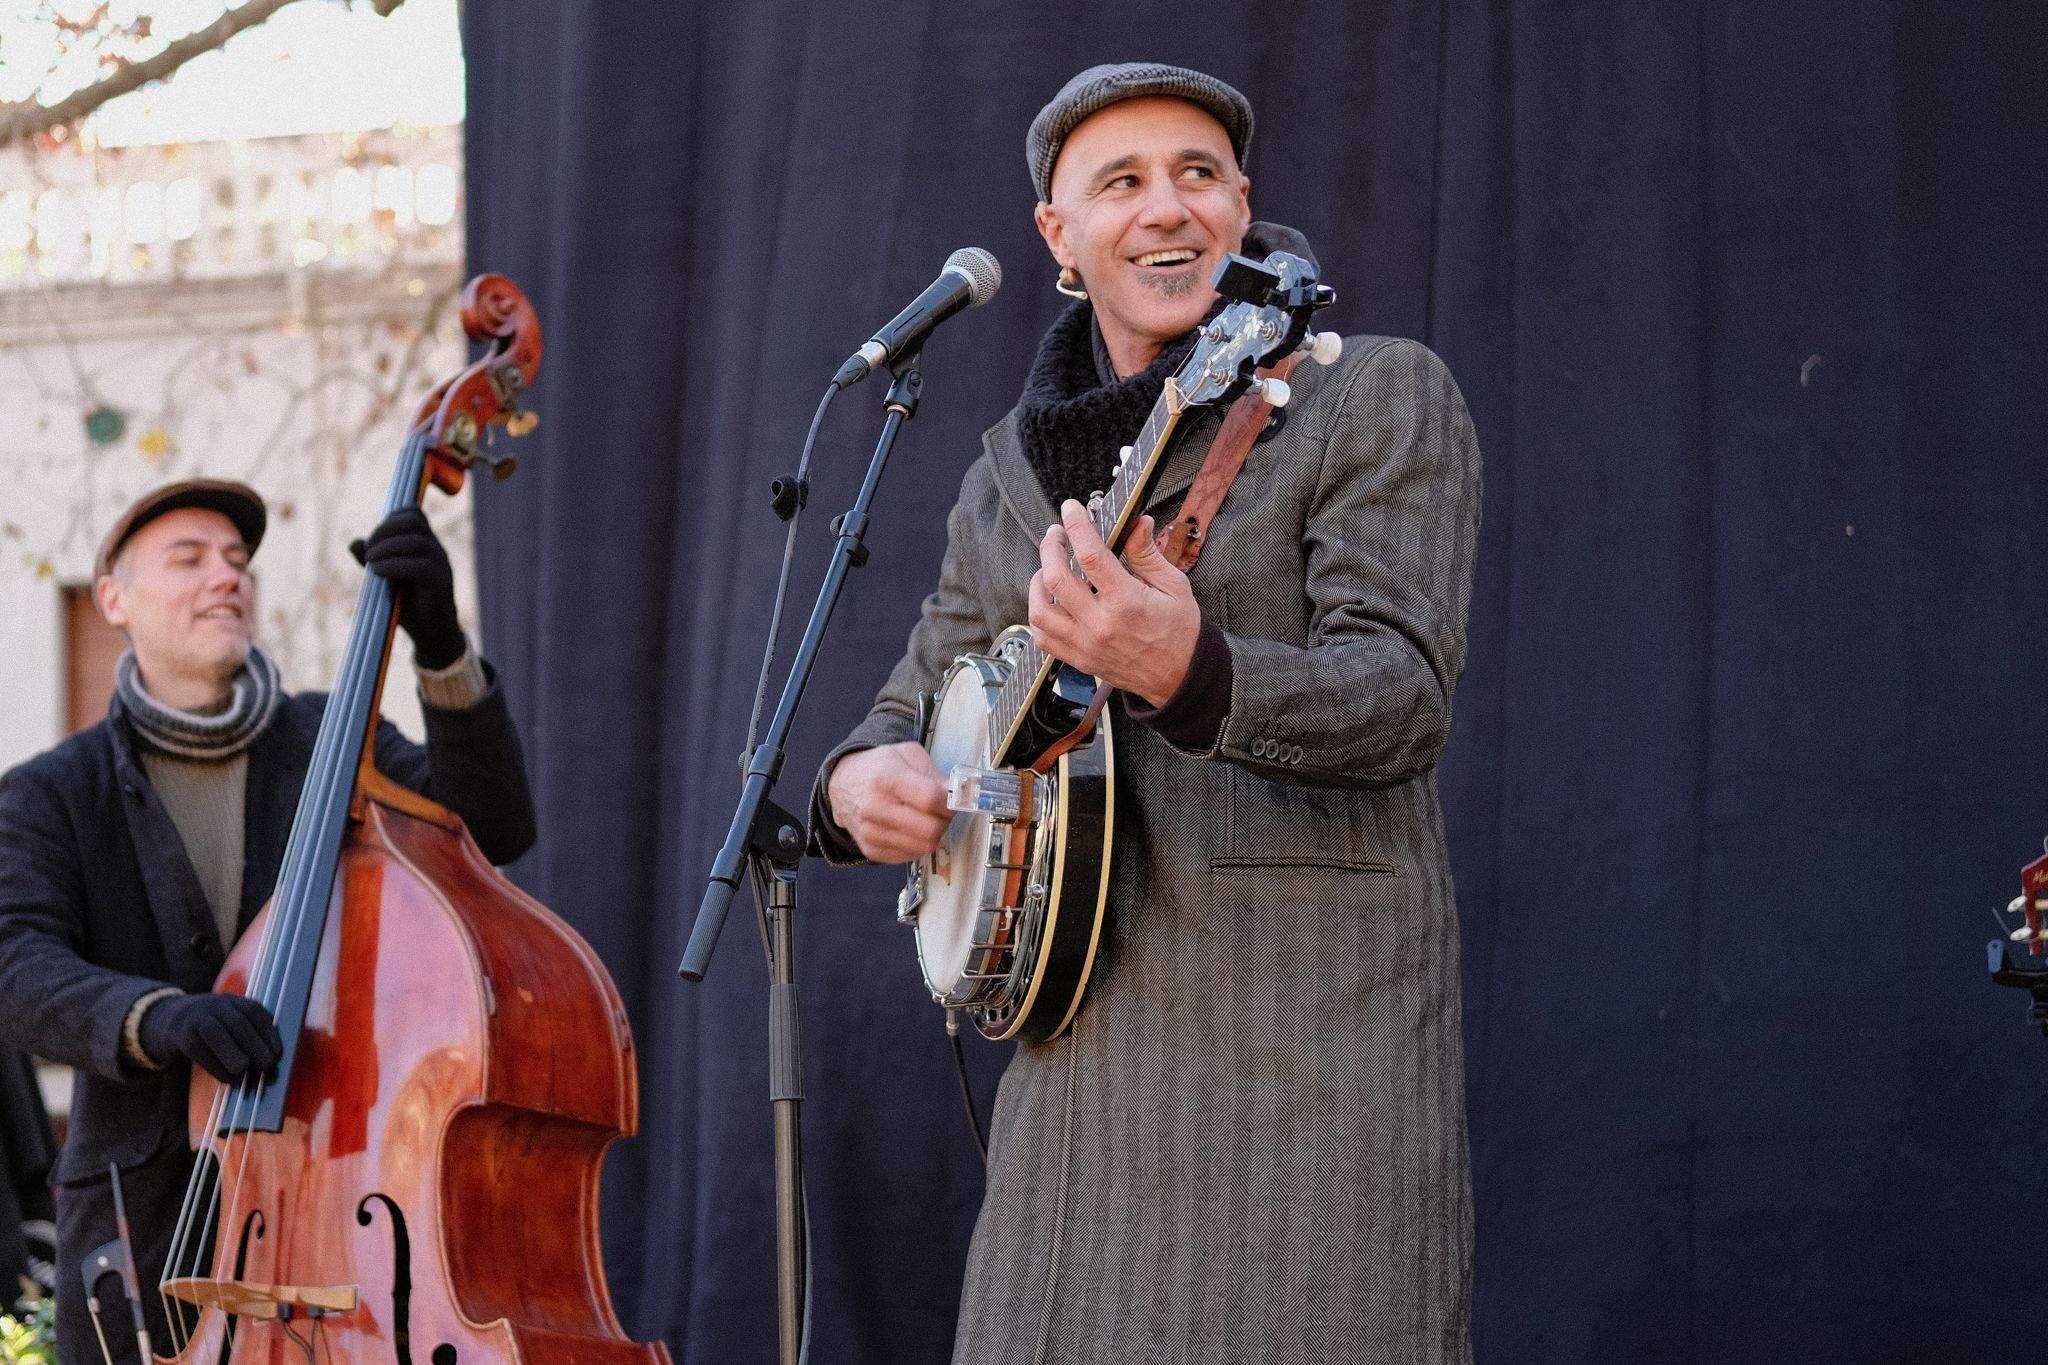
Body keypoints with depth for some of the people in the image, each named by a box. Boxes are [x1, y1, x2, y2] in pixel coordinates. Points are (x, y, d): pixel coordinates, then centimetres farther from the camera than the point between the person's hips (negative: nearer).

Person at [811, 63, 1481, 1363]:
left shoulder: (1378, 397, -2)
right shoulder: (1015, 470, 15)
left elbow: (1405, 699, -15)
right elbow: (917, 706, 24)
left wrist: (1189, 674, -34)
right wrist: (861, 782, -2)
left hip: (1308, 1009, -5)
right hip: (1083, 1036, 6)